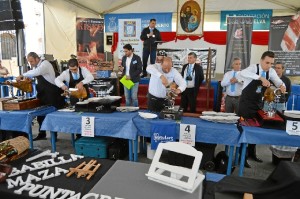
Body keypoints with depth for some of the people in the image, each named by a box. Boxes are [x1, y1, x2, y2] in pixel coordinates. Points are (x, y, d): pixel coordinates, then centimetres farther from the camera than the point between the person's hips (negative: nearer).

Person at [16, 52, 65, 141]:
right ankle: (42, 134, 29)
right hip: (42, 94, 9)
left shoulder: (45, 64, -18)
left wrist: (22, 76, -33)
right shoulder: (36, 66, 9)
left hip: (51, 94, -9)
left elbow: (37, 72, -37)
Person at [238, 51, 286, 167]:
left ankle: (252, 152, 30)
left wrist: (282, 86, -22)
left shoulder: (271, 71, 2)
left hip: (258, 103, 6)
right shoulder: (254, 67, -16)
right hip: (246, 102, -6)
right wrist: (261, 77, -47)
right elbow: (243, 73, -37)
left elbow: (278, 82, 2)